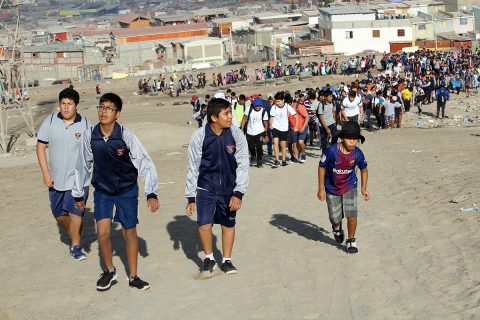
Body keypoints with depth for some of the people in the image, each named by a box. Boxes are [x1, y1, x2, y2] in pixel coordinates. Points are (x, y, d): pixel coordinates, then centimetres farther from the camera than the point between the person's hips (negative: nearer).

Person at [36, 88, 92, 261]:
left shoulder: (86, 125, -6)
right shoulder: (50, 121, -3)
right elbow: (41, 146, 0)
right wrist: (45, 172, -7)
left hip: (78, 177, -3)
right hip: (56, 178, 3)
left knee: (75, 211, -11)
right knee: (59, 214, 13)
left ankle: (76, 246, 5)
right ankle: (74, 236, 39)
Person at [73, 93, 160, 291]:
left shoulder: (126, 136, -21)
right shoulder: (90, 136, -12)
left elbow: (145, 163, -20)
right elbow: (83, 165, 2)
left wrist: (151, 193, -27)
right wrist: (78, 193, 9)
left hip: (127, 189, -1)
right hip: (102, 190, 2)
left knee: (129, 233, 5)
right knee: (103, 232, -9)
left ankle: (133, 277, 22)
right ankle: (109, 271, 16)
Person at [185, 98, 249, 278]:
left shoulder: (236, 134, -13)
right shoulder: (199, 136, -14)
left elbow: (243, 165, -7)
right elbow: (193, 167, -5)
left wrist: (238, 193, -13)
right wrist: (191, 197, -1)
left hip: (228, 188, 1)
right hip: (205, 187, -1)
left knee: (228, 223, 11)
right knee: (204, 223, -12)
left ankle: (226, 260, 31)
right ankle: (209, 259, 12)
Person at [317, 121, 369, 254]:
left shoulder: (357, 153, -16)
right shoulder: (331, 151, -25)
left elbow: (364, 170, 3)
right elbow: (322, 167, -12)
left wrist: (363, 189, 1)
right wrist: (321, 189, -10)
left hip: (349, 187, 1)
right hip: (332, 189, -1)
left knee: (351, 215, -13)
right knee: (335, 218, 10)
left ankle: (351, 241, 12)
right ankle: (337, 227, 49)